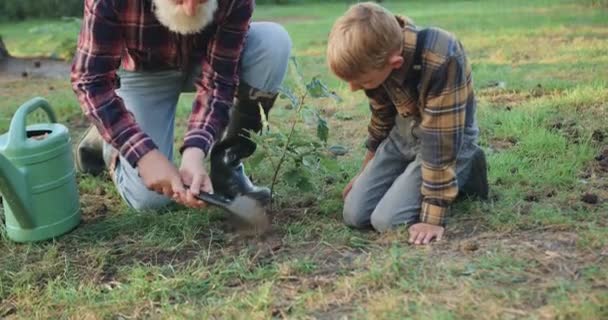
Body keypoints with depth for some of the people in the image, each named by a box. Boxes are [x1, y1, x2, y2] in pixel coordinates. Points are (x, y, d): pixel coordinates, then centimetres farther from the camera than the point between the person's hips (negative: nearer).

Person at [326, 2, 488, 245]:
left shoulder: (441, 62, -36)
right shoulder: (378, 53, -14)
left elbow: (441, 141, -30)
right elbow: (381, 114, 5)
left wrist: (432, 217, -27)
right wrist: (367, 172, 17)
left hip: (446, 138, -6)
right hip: (404, 132, 6)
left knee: (387, 219, -18)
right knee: (355, 214, -4)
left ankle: (464, 173, 3)